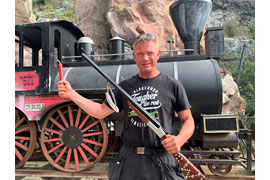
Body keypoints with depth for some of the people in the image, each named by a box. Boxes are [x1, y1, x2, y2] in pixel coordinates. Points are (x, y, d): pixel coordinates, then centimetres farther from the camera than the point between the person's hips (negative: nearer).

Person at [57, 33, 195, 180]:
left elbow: (188, 120, 0)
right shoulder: (125, 86, 5)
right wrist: (71, 94, -3)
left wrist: (180, 139, -20)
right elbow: (101, 111, 5)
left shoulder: (173, 85, -3)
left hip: (162, 162, -1)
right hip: (128, 160, 2)